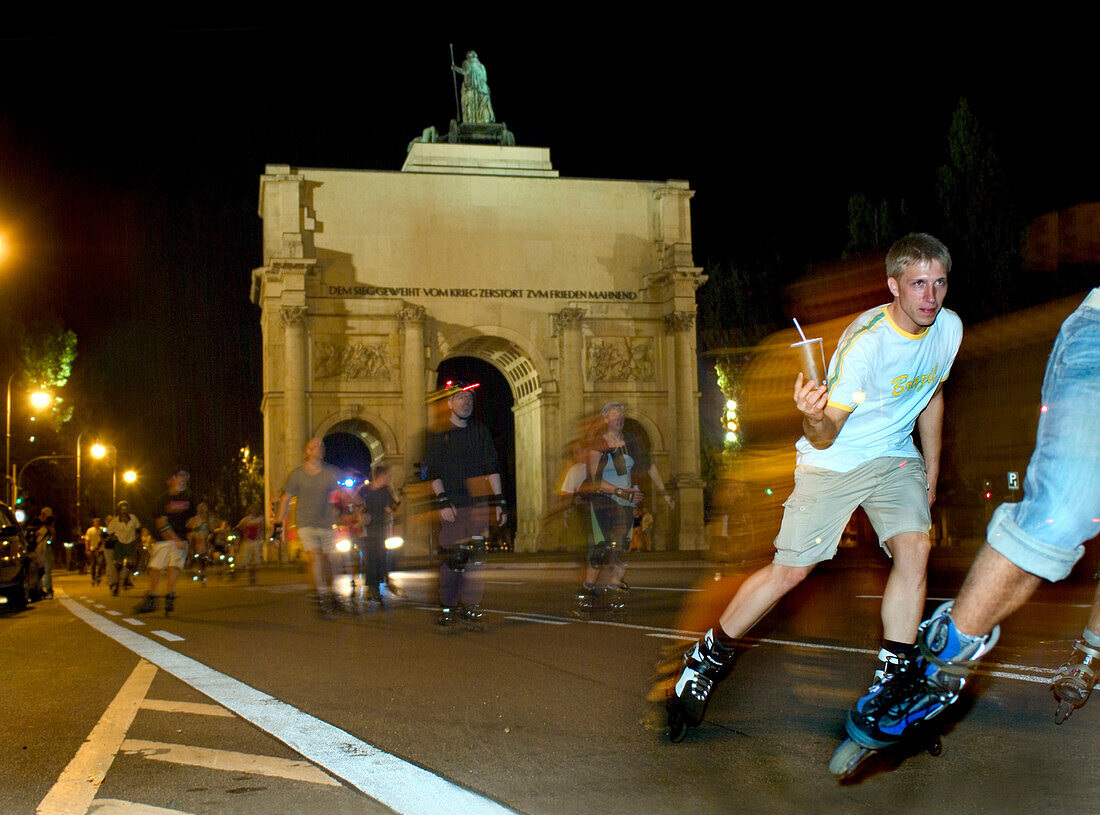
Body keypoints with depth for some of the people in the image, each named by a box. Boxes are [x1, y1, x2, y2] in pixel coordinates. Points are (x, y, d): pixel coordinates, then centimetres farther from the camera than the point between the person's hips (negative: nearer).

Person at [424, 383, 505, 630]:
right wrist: (442, 499, -13)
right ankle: (447, 609, 3)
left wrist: (498, 501, 4)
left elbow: (493, 468, 12)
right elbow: (433, 470, -1)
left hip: (479, 502, 3)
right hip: (451, 505, -3)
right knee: (452, 558, -5)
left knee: (475, 557, -3)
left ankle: (470, 607, 4)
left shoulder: (480, 431, 14)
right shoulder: (438, 434, 5)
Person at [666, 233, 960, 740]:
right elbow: (825, 438, -24)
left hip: (896, 456, 5)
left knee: (914, 548, -19)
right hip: (834, 459, -5)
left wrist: (931, 472, 18)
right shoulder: (865, 340, -25)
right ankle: (708, 658, 11)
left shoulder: (949, 328, -5)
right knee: (791, 570, -7)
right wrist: (815, 419, -47)